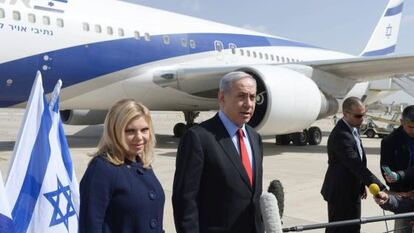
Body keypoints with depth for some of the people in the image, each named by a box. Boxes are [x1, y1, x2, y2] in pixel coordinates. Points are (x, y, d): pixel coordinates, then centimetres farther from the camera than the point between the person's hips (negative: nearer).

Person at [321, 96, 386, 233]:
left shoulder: (353, 129, 5)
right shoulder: (340, 135, -27)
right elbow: (357, 166, -32)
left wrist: (362, 184, 14)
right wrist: (381, 188, -33)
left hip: (352, 191, 9)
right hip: (341, 193, -9)